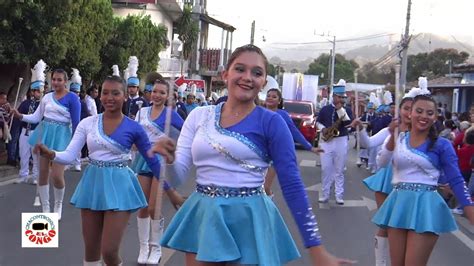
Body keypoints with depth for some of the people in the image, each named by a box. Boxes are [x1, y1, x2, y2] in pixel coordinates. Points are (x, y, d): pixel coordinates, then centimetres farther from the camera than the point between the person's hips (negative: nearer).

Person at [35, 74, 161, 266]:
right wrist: (50, 154, -26)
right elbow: (69, 156, -5)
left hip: (118, 186, -3)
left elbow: (153, 160, 3)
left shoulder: (133, 128, -5)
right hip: (93, 184, 3)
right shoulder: (87, 123, 0)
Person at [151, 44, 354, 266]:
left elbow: (292, 185, -8)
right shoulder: (199, 116, 4)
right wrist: (169, 158, -21)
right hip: (202, 218, 3)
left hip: (248, 223, -3)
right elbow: (177, 177, 3)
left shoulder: (271, 122, -7)